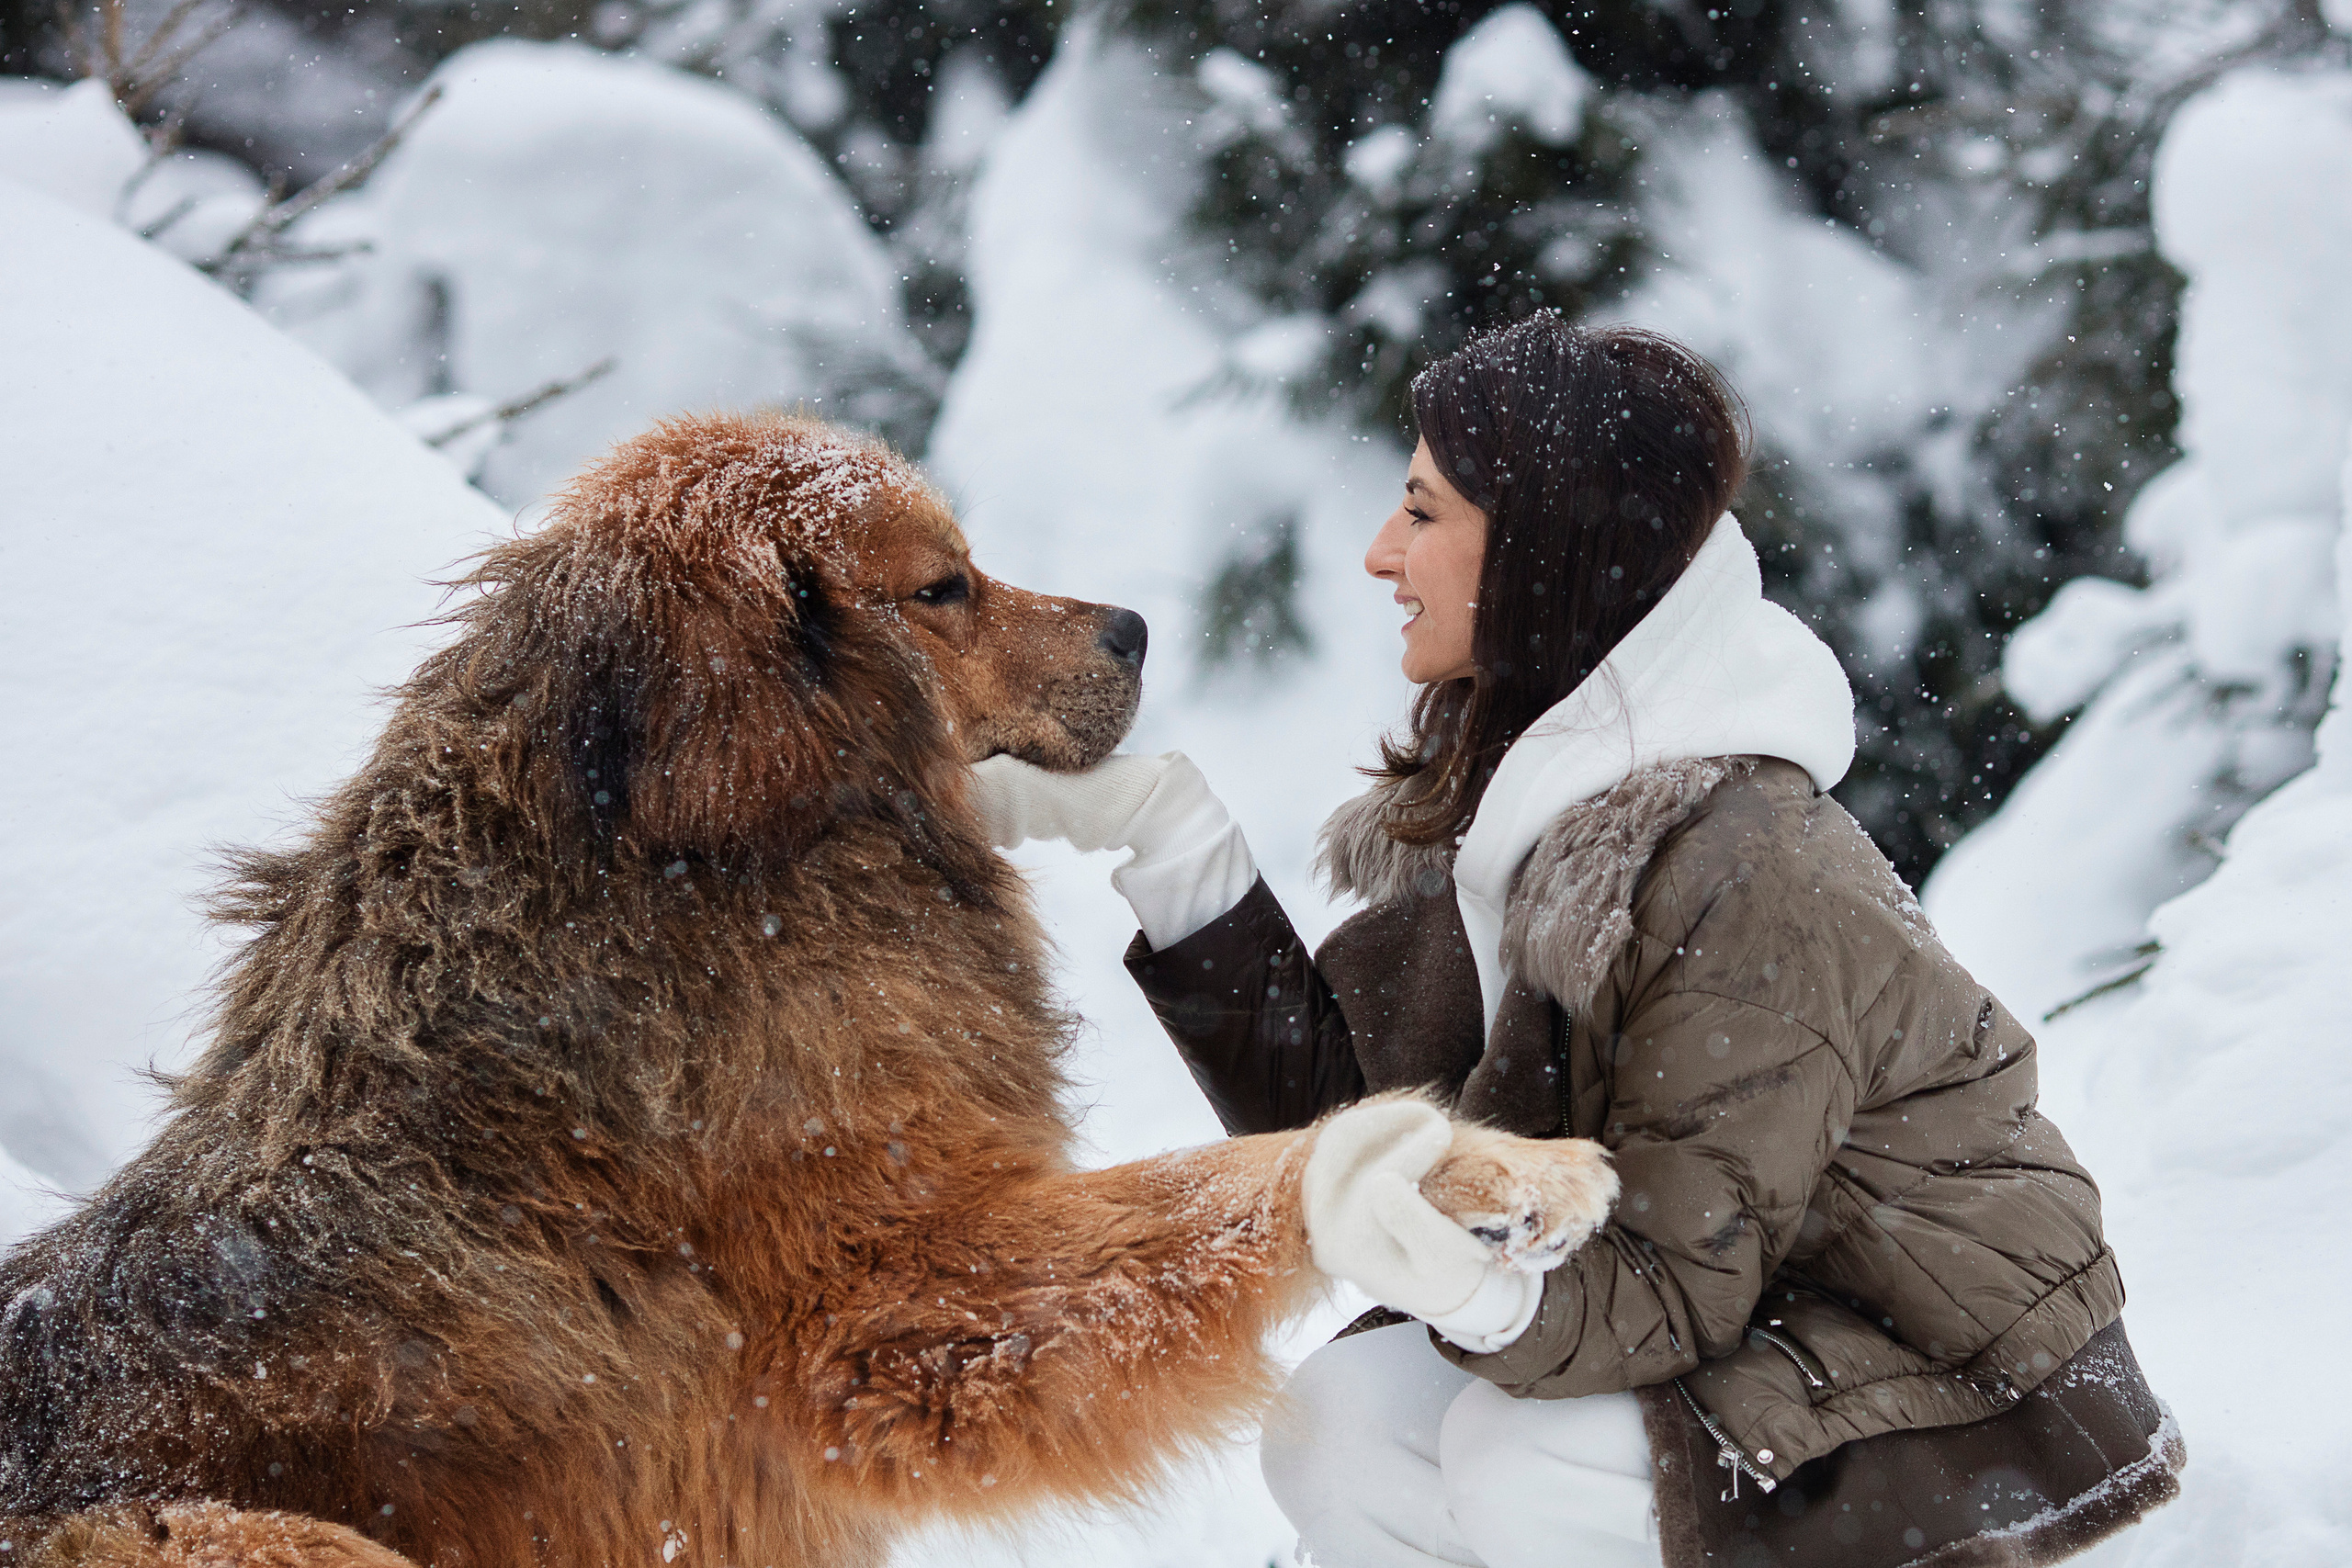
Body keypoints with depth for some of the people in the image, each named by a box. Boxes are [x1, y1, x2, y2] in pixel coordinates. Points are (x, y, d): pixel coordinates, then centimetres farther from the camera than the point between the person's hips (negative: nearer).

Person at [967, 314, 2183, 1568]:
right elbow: (1337, 1086, 1)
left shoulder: (1735, 877, -28)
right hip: (1750, 1319, 8)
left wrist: (1486, 1294, -45)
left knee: (1524, 1464, -28)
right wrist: (1160, 838, -3)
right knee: (1340, 1433, -12)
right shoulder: (1520, 802, -1)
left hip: (1958, 1386, -7)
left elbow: (1672, 1289, -26)